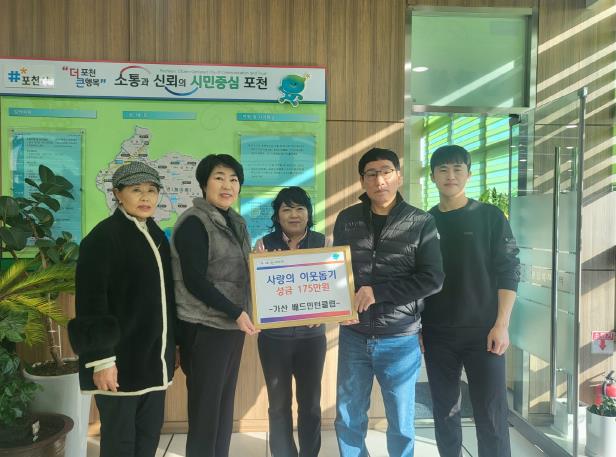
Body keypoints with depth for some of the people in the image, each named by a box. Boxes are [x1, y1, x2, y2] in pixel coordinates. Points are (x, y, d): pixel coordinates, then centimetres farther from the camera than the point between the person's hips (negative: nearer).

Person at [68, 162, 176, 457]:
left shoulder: (156, 235, 12)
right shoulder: (104, 236, -11)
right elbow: (91, 301, -16)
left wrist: (172, 345, 15)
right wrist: (101, 358, -20)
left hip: (153, 358, 7)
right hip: (120, 358, -7)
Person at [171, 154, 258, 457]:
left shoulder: (235, 223, 13)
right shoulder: (194, 222, -11)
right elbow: (194, 281, -18)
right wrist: (235, 313, -20)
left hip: (231, 325, 8)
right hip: (205, 327, -7)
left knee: (225, 404, 14)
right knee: (205, 408, 1)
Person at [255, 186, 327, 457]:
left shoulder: (323, 243, 1)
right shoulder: (265, 244, -1)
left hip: (312, 335, 1)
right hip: (274, 335, 0)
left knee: (310, 402, 11)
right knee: (279, 403, 10)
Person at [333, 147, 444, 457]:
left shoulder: (421, 222, -5)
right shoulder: (346, 219, 3)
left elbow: (432, 280, -10)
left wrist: (377, 291, -17)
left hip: (400, 339, -2)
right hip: (353, 335, 2)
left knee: (401, 422, 14)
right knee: (348, 419, 14)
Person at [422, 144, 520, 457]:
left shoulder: (490, 216, 1)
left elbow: (508, 272, -3)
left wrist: (501, 325, -10)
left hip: (482, 331, -2)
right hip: (437, 333, 3)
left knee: (491, 415, 1)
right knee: (444, 412, 11)